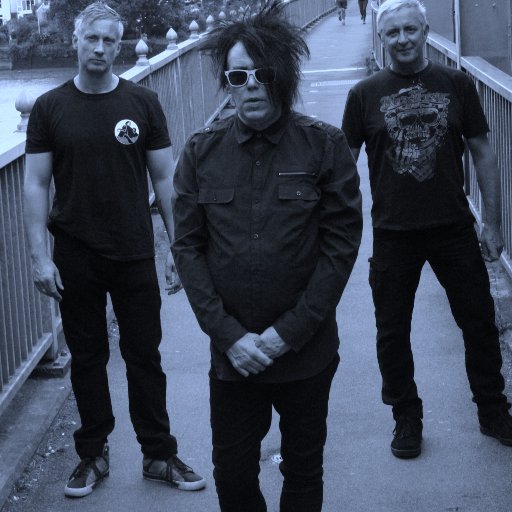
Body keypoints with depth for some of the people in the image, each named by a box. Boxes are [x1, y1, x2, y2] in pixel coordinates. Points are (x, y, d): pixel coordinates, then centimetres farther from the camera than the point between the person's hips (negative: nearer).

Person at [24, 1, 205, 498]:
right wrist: (39, 256, -7)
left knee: (144, 356, 7)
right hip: (75, 258, 0)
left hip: (134, 254, 0)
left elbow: (164, 178, 2)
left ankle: (159, 454, 19)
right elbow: (35, 185, -1)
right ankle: (92, 456, 25)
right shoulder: (50, 108, -1)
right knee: (87, 357, 11)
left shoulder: (142, 103, 0)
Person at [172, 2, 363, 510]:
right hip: (232, 355, 1)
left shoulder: (325, 146, -6)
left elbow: (341, 244, -7)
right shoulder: (201, 152, -1)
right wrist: (229, 334, -10)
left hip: (307, 352, -1)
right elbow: (187, 247, -1)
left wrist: (289, 332, -13)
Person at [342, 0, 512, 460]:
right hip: (394, 233, 0)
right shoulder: (365, 94, -1)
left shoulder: (456, 85, 0)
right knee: (393, 333, 9)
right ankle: (407, 419, 27)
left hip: (454, 230, 1)